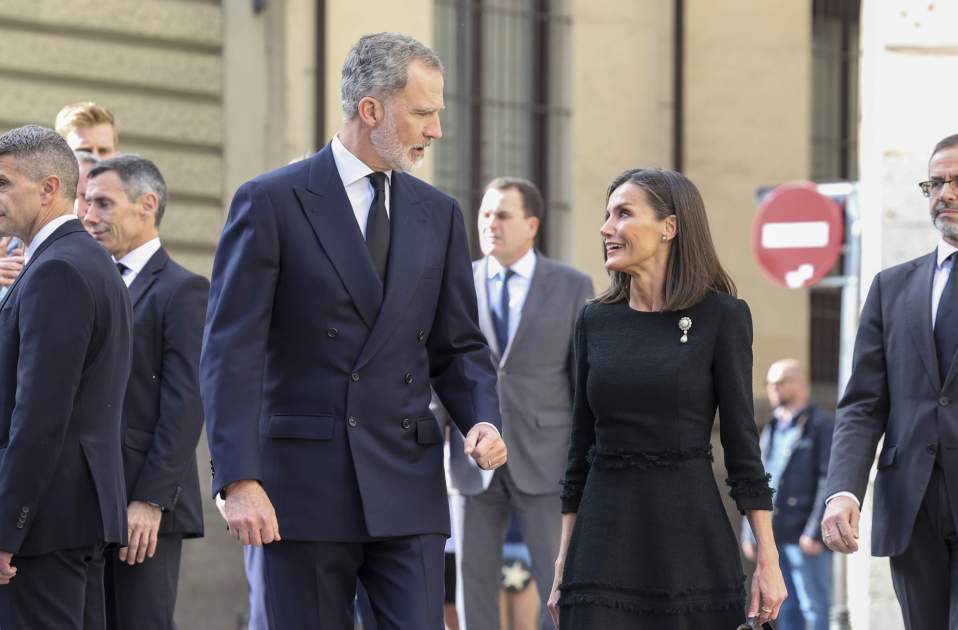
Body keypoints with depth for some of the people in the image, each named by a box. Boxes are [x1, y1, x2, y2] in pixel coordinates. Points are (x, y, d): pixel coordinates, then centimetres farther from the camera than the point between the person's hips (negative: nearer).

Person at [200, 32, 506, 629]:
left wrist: (485, 421, -5)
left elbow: (459, 347, 17)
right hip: (302, 484, -4)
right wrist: (238, 480, -17)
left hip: (407, 489, 4)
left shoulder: (439, 214, 12)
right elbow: (231, 352, -8)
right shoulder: (271, 203, -4)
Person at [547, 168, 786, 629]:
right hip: (604, 534, 3)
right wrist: (563, 562, 11)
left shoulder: (721, 315, -2)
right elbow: (581, 443, 13)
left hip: (689, 531, -3)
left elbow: (741, 439, -3)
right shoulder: (595, 321, 9)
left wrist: (768, 559, -8)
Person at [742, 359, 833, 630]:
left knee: (815, 608, -7)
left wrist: (815, 532, -16)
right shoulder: (771, 430, 19)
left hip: (805, 538, -7)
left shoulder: (821, 425, -3)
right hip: (773, 538, 7)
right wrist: (749, 533, 15)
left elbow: (829, 482, -10)